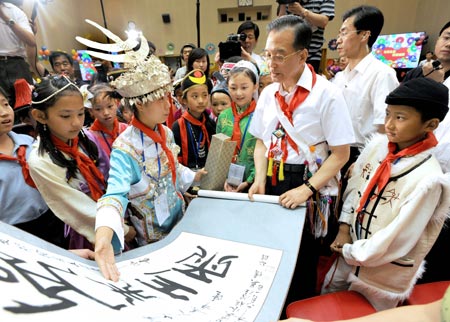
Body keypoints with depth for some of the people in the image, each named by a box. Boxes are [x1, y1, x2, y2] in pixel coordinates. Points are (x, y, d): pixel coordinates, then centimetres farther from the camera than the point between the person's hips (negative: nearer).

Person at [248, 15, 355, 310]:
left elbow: (341, 153, -13)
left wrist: (307, 189, -20)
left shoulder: (327, 94, -13)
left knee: (302, 261, 10)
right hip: (272, 183, 5)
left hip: (310, 186, -5)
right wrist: (260, 179, -3)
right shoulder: (269, 93, 5)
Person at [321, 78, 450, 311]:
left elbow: (397, 240, -24)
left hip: (386, 270, -4)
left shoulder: (428, 179, -29)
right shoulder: (377, 144, -12)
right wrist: (344, 229, -4)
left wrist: (350, 252, -13)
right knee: (327, 296, 25)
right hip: (351, 251, 5)